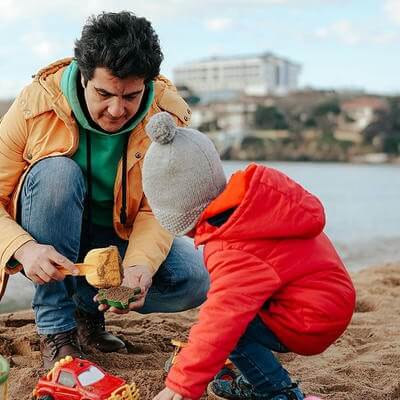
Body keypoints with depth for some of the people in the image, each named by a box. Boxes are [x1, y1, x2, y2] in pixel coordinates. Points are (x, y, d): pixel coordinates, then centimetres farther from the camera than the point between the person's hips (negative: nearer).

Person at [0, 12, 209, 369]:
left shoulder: (168, 115, -16)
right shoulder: (37, 105, -21)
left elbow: (157, 209, -16)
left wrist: (140, 265, -36)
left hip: (119, 239, 2)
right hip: (47, 250, -1)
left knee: (194, 278, -23)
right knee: (56, 172, -33)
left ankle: (89, 305, 4)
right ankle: (56, 331, -21)